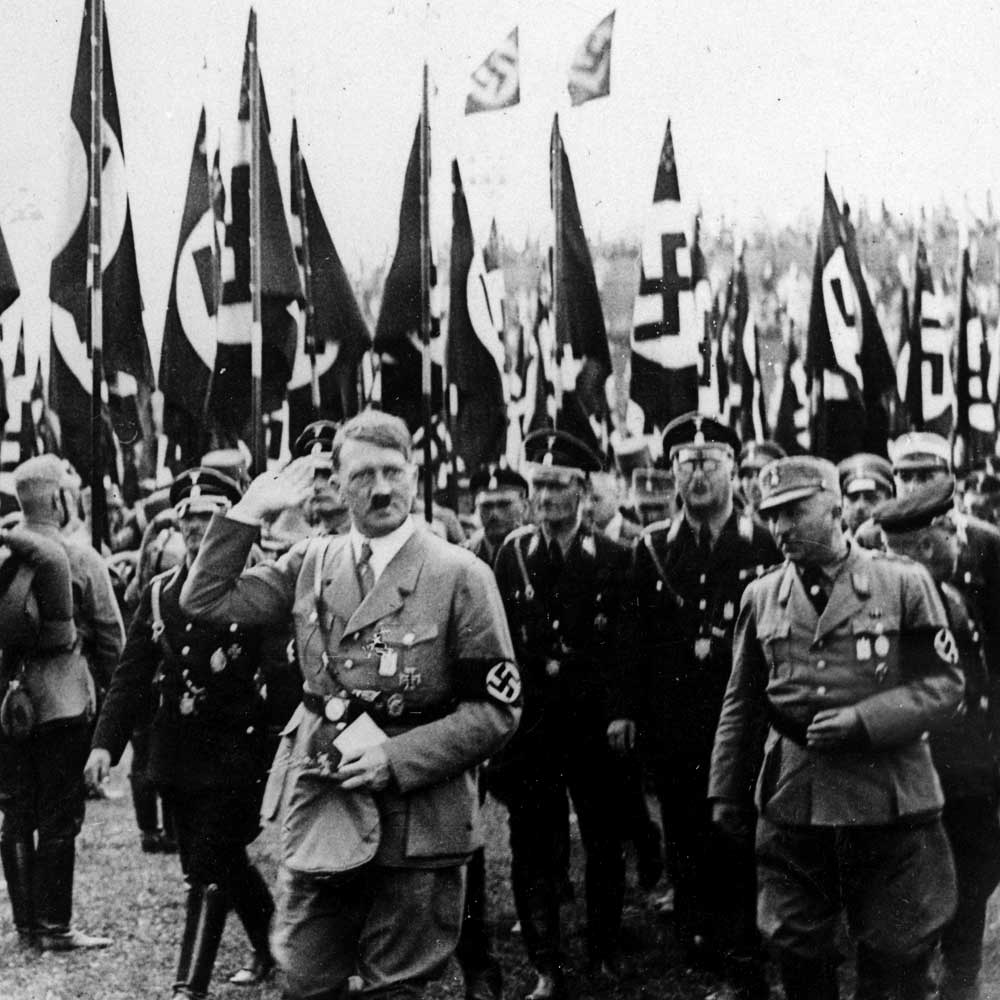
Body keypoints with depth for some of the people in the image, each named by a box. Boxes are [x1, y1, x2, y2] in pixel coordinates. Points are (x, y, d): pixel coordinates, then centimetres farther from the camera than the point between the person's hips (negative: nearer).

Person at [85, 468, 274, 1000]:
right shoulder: (158, 593, 7)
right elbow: (132, 674, 7)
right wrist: (105, 742, -2)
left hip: (233, 755, -6)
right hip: (175, 756, 6)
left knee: (210, 872, -6)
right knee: (224, 863, 17)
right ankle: (273, 946, 38)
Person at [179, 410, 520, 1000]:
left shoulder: (460, 575, -7)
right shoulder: (313, 564, 7)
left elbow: (497, 708, -9)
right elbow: (207, 601, 8)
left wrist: (397, 759, -17)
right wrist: (252, 510, 1)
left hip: (414, 822, -3)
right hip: (318, 812, 4)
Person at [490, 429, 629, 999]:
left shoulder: (615, 558, -1)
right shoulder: (512, 555, 2)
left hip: (596, 723, 0)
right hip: (530, 723, 1)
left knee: (605, 843, 10)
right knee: (534, 849, 3)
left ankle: (606, 953, 28)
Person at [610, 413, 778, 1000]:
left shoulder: (763, 543, 0)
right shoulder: (653, 547, 6)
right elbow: (638, 632, 6)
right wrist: (627, 710, 3)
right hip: (672, 720, 2)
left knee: (739, 835, -1)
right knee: (684, 835, 9)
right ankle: (697, 948, 22)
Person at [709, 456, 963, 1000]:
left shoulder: (904, 583, -2)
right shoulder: (761, 596, 7)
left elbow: (944, 683, -3)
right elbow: (741, 705, 13)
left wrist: (863, 720, -16)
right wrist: (727, 792, 11)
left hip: (890, 806, -2)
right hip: (791, 806, 3)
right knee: (798, 956, 10)